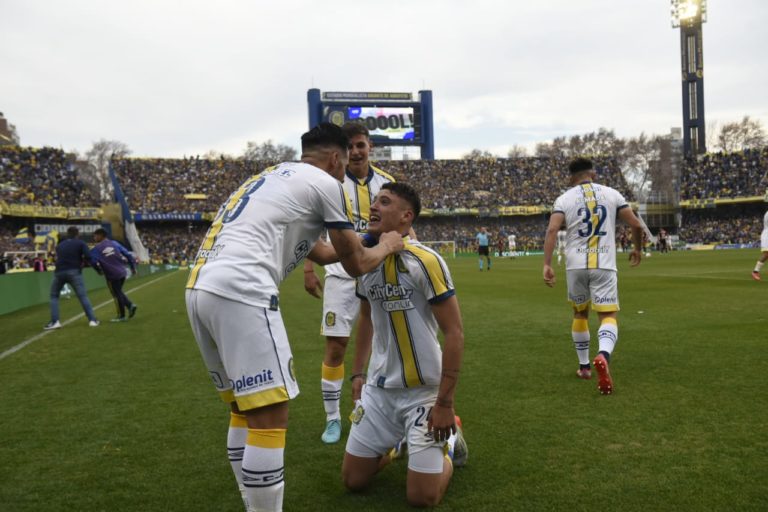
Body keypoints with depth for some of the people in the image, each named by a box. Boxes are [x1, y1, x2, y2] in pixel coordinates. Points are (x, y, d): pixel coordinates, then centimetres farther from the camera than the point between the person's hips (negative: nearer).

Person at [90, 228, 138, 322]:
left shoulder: (96, 249, -3)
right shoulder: (114, 243, 6)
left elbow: (93, 262, -12)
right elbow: (128, 254, 3)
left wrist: (99, 271, 7)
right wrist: (133, 267, 11)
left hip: (111, 275, -4)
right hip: (122, 272, 4)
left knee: (116, 294, 8)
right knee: (119, 292, 23)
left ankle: (121, 316, 17)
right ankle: (130, 305, 7)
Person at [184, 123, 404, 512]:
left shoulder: (273, 176, 30)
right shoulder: (325, 183, 5)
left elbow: (321, 252, 37)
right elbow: (356, 264, 11)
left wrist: (362, 243, 47)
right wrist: (387, 246, 30)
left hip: (201, 288, 10)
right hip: (239, 291, -9)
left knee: (244, 407, 18)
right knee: (270, 416, -4)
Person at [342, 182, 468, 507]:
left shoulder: (424, 261, -19)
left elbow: (454, 333, -18)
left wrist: (445, 402, -18)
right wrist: (358, 372, 13)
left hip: (424, 390, -6)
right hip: (378, 388, 6)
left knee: (422, 498, -2)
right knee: (353, 480, 10)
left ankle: (449, 438, 26)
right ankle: (395, 439, 36)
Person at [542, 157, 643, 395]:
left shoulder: (564, 198, 5)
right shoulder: (611, 193, 8)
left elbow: (552, 230, -11)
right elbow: (636, 225, 6)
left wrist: (547, 264, -14)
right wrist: (637, 249, 24)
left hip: (576, 265, 1)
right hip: (604, 265, -1)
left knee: (580, 314, 20)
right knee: (609, 316, -2)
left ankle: (584, 366, 28)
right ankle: (603, 356, -33)